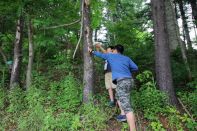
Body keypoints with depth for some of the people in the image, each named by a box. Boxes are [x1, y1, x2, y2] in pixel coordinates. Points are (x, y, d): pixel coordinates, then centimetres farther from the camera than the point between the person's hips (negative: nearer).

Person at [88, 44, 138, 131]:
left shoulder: (111, 55, 13)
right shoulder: (127, 58, 21)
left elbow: (100, 55, 28)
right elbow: (135, 68, 16)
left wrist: (92, 51, 45)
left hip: (122, 81, -7)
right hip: (129, 80, 7)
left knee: (126, 107, -14)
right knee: (118, 96, 31)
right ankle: (123, 115, 27)